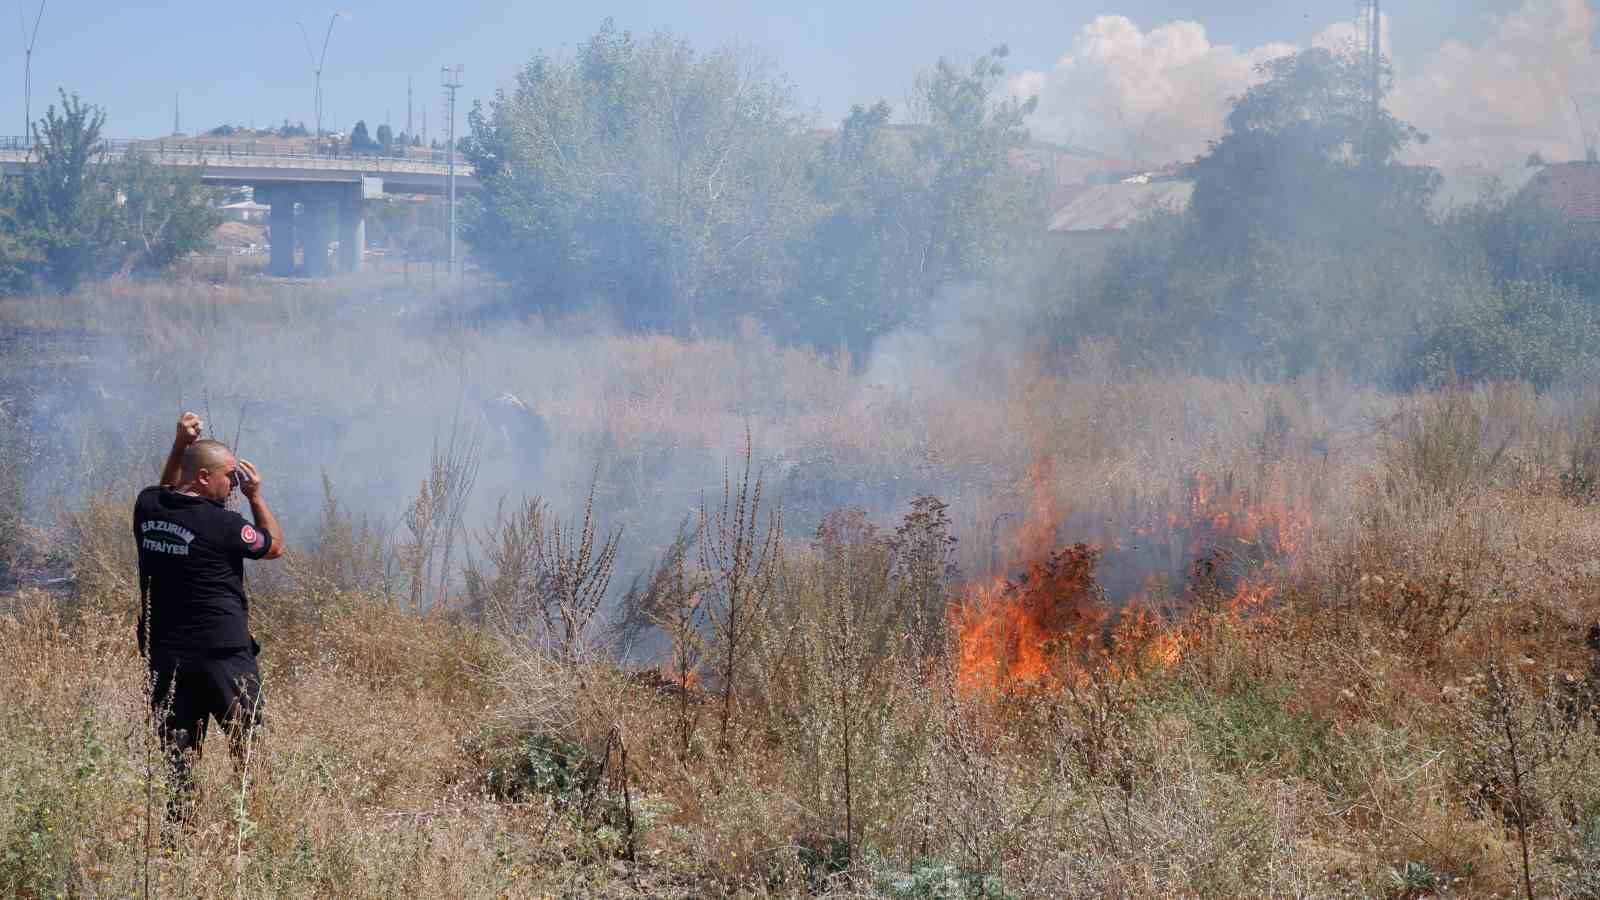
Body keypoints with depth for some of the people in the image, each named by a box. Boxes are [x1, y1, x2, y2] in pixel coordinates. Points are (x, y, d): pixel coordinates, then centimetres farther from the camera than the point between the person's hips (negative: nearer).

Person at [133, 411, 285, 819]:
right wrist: (256, 496, 7)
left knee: (176, 752, 8)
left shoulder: (148, 507, 2)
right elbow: (275, 546, 2)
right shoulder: (222, 523, -15)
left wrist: (179, 445, 19)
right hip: (222, 654, -6)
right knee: (251, 747, 5)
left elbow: (167, 492, 28)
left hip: (162, 651, 6)